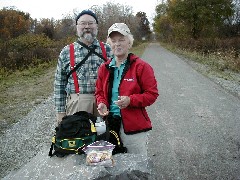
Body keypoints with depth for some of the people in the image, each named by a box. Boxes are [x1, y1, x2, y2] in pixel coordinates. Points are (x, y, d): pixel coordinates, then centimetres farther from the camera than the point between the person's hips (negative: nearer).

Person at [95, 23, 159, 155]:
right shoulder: (104, 68, 9)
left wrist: (130, 100, -21)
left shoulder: (141, 67, -5)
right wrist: (102, 103, -3)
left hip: (134, 126, -4)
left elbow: (152, 94, -6)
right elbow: (99, 92, 19)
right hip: (109, 124, 4)